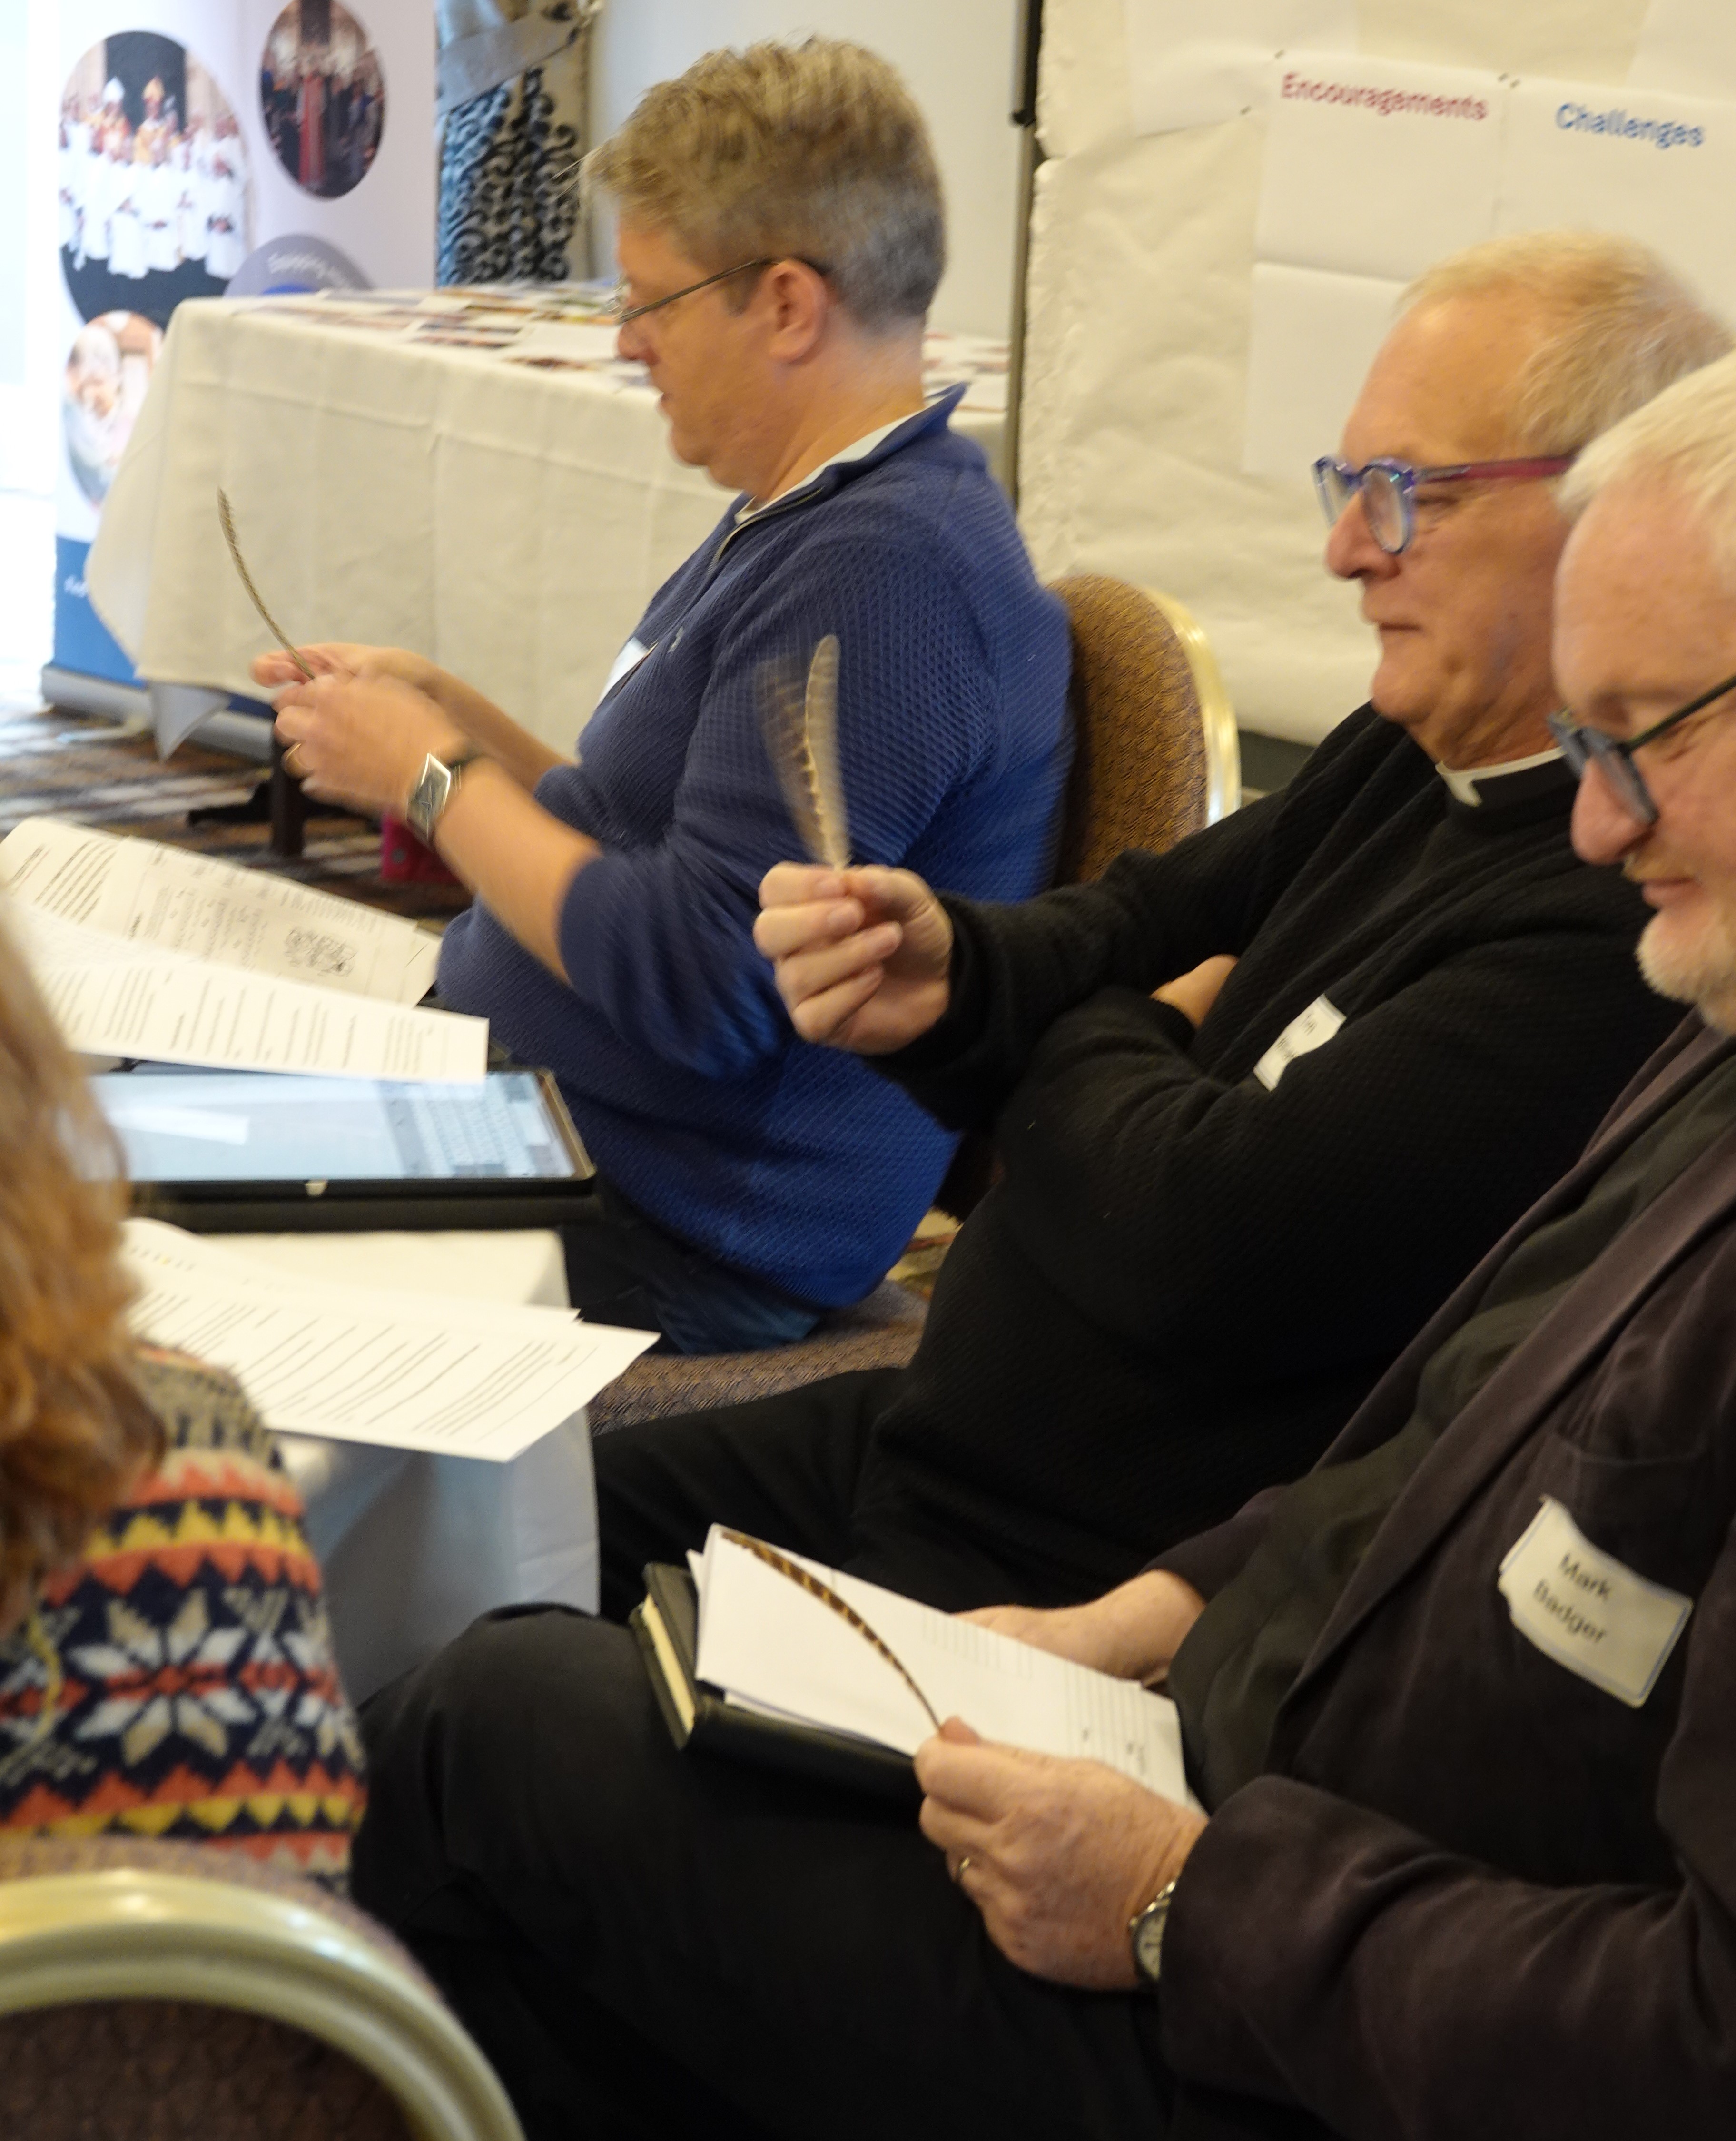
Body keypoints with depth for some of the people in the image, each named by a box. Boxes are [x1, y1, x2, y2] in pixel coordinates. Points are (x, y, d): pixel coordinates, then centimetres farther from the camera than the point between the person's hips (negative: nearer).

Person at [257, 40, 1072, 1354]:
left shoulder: (886, 570, -22)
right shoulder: (806, 519, 14)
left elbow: (701, 987, -25)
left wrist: (435, 777, -13)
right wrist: (450, 714, 8)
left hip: (671, 1246, -10)